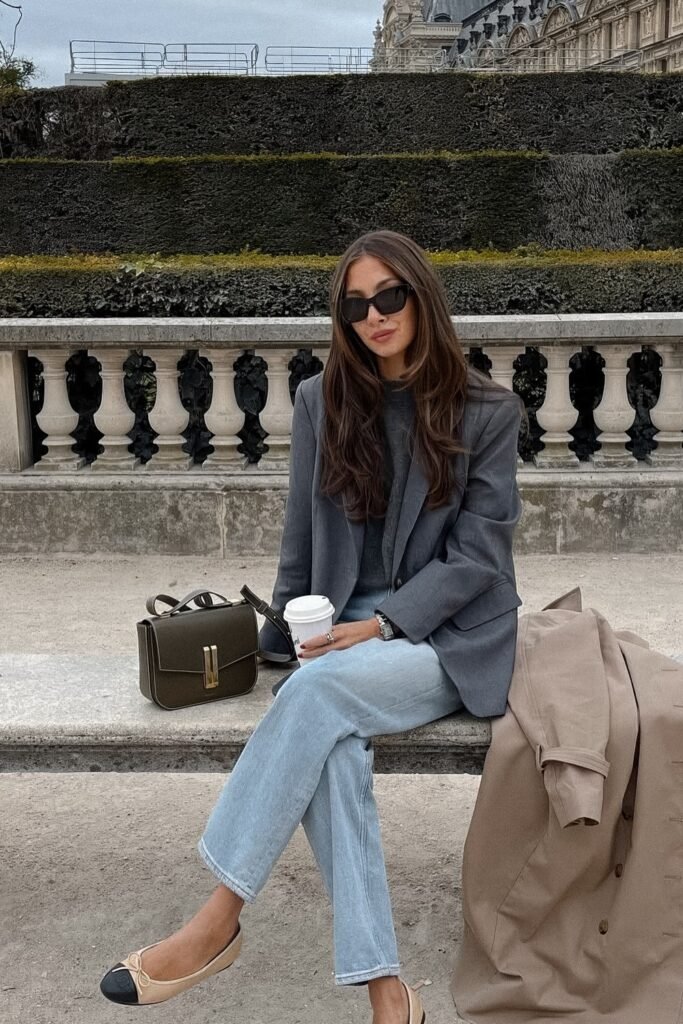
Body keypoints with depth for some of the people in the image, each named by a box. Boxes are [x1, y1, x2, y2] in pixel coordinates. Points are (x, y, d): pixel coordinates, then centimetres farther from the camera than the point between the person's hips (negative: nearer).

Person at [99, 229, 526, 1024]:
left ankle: (219, 920, -23)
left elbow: (475, 556, -6)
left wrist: (381, 624, -16)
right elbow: (301, 541, 11)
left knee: (320, 689, -32)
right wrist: (291, 633, 5)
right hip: (342, 632, 3)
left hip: (451, 638, -2)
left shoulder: (488, 413, -1)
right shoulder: (321, 402, 7)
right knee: (330, 744, -31)